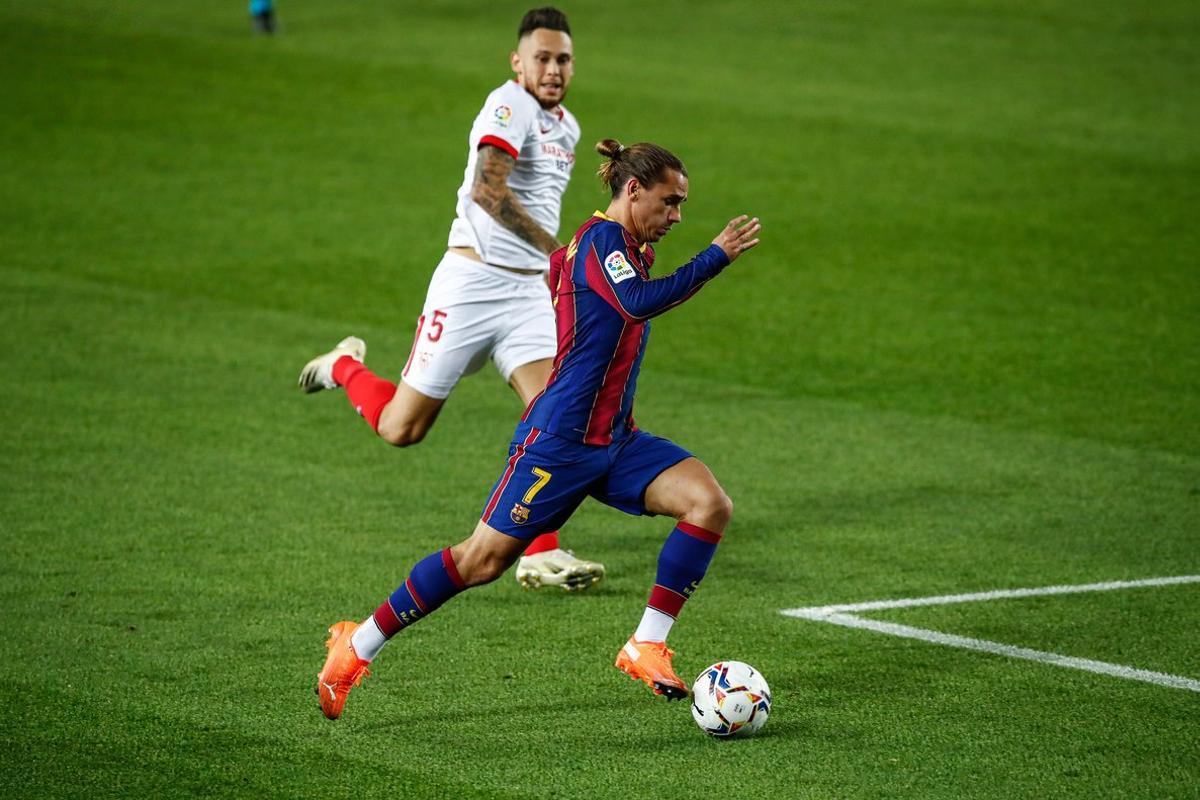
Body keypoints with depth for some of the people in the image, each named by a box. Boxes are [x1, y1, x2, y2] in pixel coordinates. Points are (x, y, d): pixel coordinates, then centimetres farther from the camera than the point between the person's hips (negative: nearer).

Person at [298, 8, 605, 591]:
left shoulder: (566, 126, 14)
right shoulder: (510, 105, -14)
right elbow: (487, 190, -30)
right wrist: (556, 249, -33)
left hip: (529, 290, 7)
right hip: (471, 281, -7)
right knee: (401, 428, 0)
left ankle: (540, 554, -9)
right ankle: (346, 366, 32)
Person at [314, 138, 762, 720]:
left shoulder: (615, 247, 14)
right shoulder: (602, 239, -14)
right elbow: (639, 302, -33)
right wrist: (717, 257, -30)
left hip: (614, 442, 9)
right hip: (560, 439, -9)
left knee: (710, 503, -10)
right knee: (484, 559, -5)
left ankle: (646, 647, -7)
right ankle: (358, 645, 11)